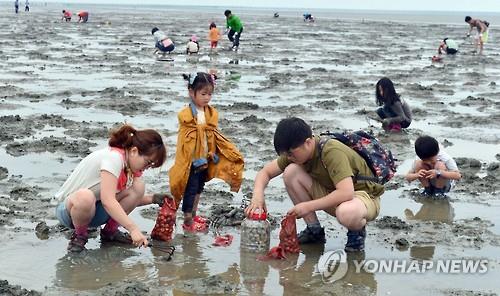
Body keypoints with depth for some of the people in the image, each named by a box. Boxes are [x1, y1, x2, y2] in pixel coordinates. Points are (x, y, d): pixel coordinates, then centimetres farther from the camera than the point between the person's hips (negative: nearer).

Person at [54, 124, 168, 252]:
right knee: (84, 197, -42)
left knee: (138, 187, -9)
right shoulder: (114, 157, -27)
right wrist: (133, 229, -39)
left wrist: (152, 198, -10)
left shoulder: (129, 164, 0)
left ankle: (110, 231, 4)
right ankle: (79, 235, -11)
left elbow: (131, 199, 7)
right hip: (70, 207, -8)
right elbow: (107, 201, -37)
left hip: (95, 209, 8)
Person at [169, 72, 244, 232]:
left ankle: (193, 215, 33)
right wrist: (197, 160, -16)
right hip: (192, 160, -7)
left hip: (205, 159, 7)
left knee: (199, 188, 19)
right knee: (190, 190, 0)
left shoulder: (211, 113, 5)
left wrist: (211, 155, 8)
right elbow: (186, 139, -16)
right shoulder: (186, 114, -17)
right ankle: (188, 222, 9)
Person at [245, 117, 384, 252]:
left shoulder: (333, 152, -29)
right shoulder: (297, 150, -7)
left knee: (347, 214, -44)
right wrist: (258, 196, -22)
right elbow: (265, 172, -1)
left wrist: (309, 206, -33)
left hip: (365, 196, -7)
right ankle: (314, 230, 0)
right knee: (291, 172, -13)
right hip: (332, 196, 7)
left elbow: (346, 192, -39)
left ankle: (357, 231, -4)